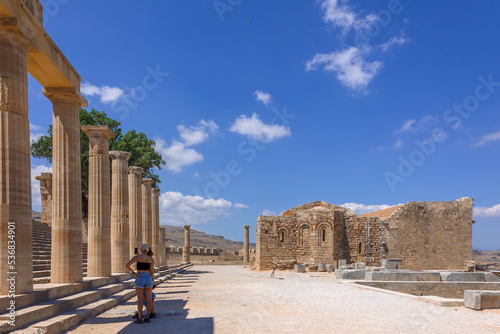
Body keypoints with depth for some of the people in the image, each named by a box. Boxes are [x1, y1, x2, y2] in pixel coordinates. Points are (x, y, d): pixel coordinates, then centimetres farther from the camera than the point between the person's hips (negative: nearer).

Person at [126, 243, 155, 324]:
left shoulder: (137, 257, -6)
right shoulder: (151, 259, 0)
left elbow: (127, 265, -16)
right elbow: (152, 272, 0)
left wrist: (134, 273, -7)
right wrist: (153, 281, 12)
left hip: (139, 279, -2)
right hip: (148, 278, 2)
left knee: (140, 299, 4)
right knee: (149, 299, 8)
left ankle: (140, 319, 6)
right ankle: (147, 318, 11)